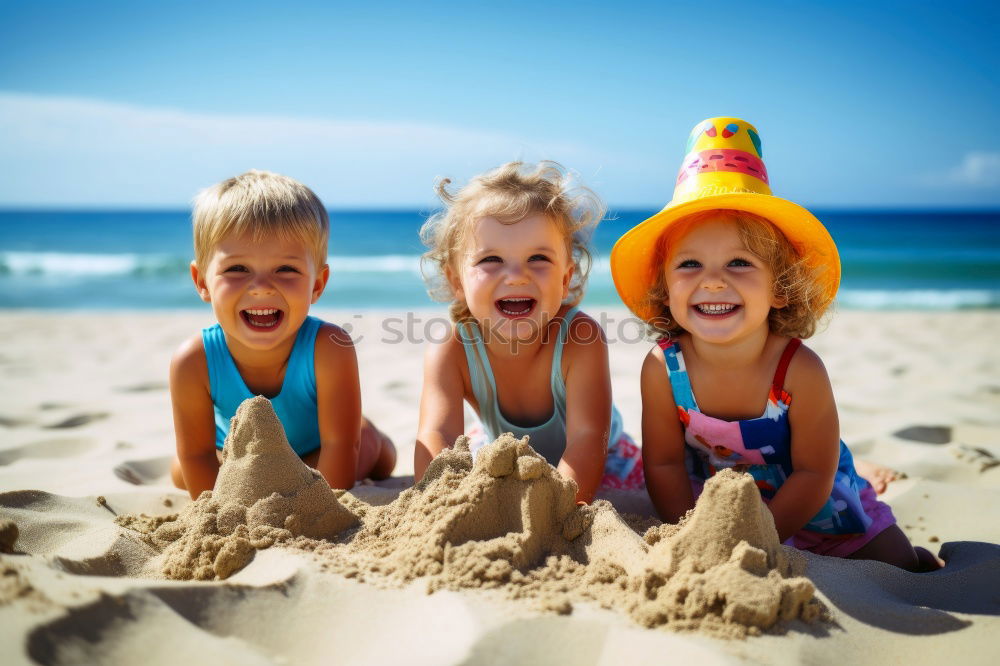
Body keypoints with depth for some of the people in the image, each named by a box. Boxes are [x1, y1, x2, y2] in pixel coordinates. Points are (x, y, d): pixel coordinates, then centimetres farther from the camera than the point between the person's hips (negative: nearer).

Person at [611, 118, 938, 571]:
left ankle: (919, 560, 35)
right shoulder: (662, 369, -27)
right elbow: (664, 465, -16)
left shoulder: (799, 372, -32)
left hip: (816, 511, -2)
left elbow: (813, 475, -22)